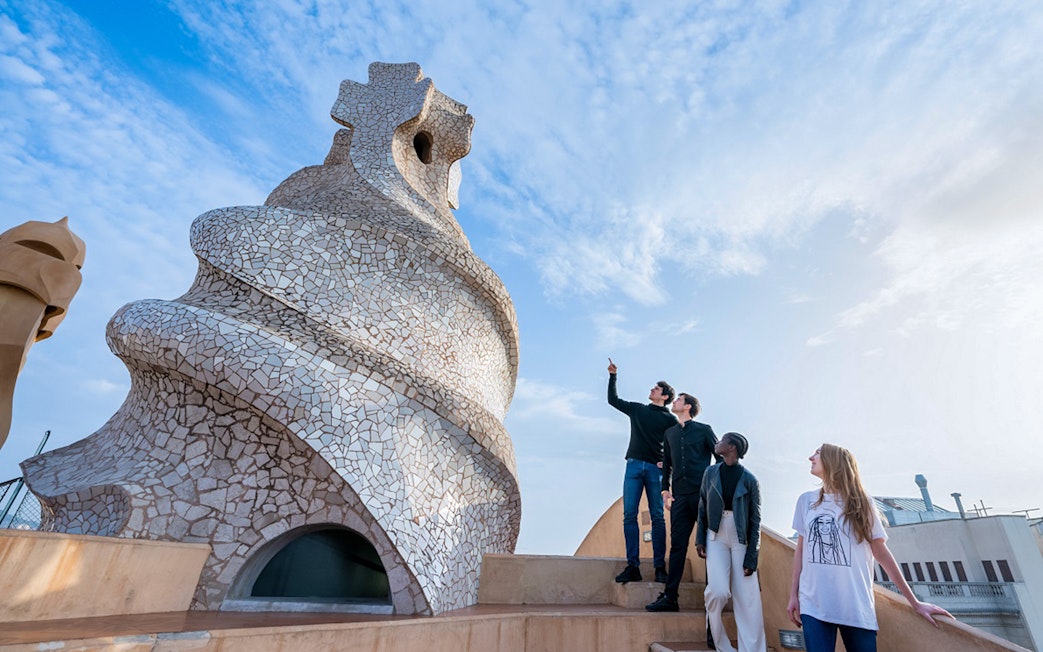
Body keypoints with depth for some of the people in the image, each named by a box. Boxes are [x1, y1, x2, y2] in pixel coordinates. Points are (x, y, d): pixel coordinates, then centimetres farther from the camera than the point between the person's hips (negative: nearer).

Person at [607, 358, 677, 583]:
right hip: (634, 465, 2)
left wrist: (668, 463, -7)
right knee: (629, 515, -5)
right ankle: (632, 567, -3)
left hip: (655, 469, -2)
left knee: (657, 517, -3)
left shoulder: (670, 419, 10)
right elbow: (613, 400, 22)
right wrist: (613, 376, 16)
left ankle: (660, 567, 2)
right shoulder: (637, 409, 18)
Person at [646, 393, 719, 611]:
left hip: (702, 493, -4)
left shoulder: (704, 430, 4)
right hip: (680, 496, 4)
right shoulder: (670, 434, 17)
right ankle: (669, 597, 3)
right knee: (677, 544, 2)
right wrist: (665, 488, 11)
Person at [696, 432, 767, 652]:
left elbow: (755, 521, -4)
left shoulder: (749, 480, -6)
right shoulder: (710, 473, 2)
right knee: (719, 591, -10)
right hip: (716, 538, 1)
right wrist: (700, 539, 0)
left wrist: (751, 557, -7)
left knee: (746, 598, -1)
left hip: (741, 541, -1)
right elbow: (702, 508, 7)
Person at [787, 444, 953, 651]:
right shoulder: (806, 500, 6)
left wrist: (915, 602, 5)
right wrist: (793, 594, 6)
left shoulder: (861, 503, 2)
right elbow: (801, 550, 9)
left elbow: (881, 553, 6)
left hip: (857, 606, 0)